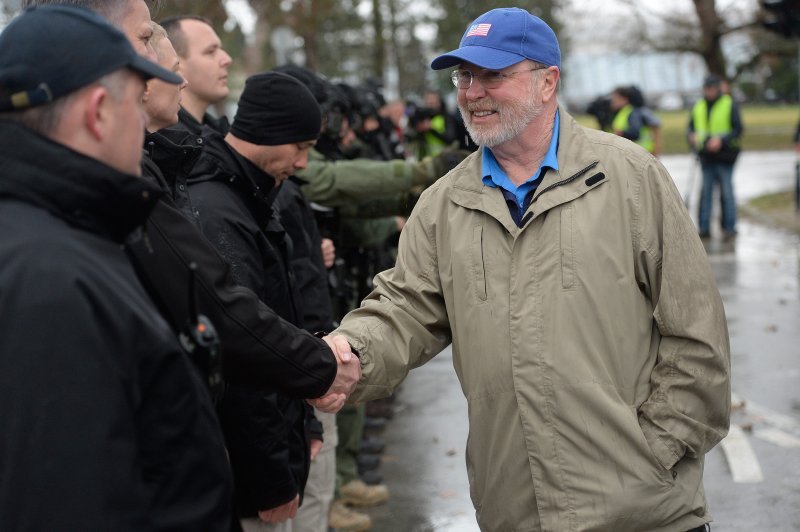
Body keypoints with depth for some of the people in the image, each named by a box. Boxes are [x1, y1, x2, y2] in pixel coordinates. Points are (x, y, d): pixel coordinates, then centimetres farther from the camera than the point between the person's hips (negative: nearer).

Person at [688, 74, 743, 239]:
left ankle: (729, 227, 5)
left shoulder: (730, 105, -1)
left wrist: (721, 140, -20)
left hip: (724, 156, -4)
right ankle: (704, 227, 8)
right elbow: (691, 126, 17)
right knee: (705, 192, 4)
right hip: (706, 156, 4)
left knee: (726, 192, -2)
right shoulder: (698, 106, 12)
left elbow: (738, 129, -6)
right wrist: (692, 137, -6)